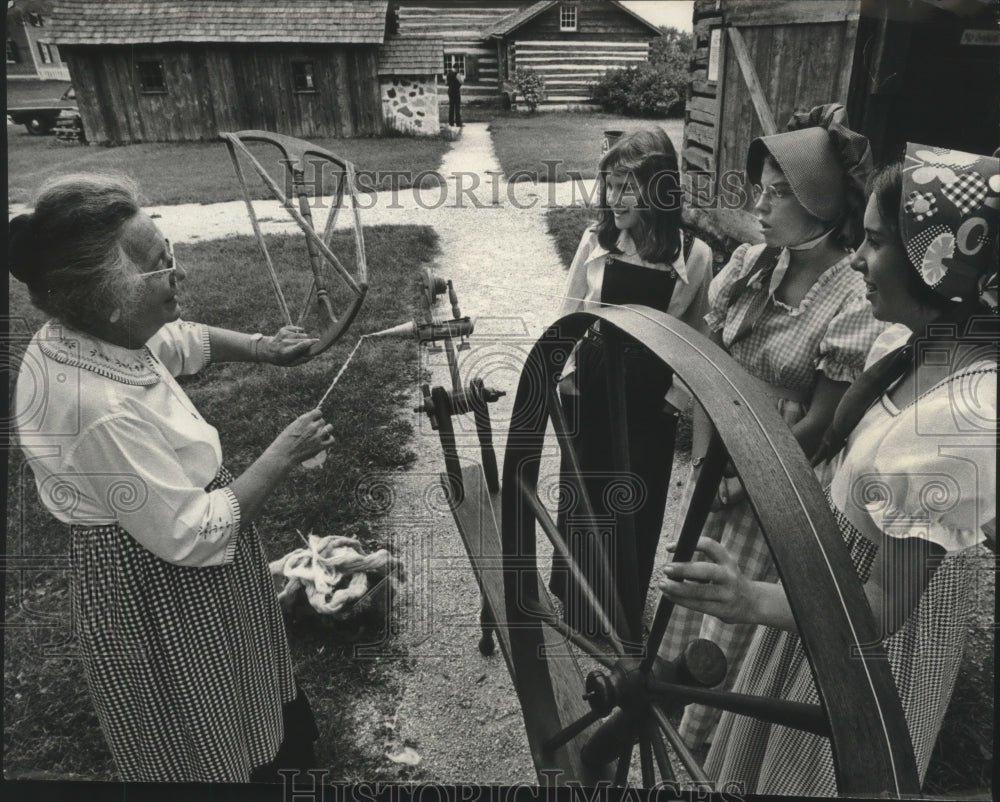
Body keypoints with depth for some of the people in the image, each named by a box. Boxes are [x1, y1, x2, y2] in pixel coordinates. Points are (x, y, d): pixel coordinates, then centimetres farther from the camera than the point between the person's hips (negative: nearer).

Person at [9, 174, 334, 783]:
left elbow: (182, 340, 11)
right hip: (157, 592, -9)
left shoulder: (86, 333, -10)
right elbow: (193, 537, -29)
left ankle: (282, 746, 59)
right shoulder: (104, 414, -37)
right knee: (209, 743, 20)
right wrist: (283, 455, -23)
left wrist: (259, 348, -4)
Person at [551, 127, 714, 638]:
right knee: (582, 491, 15)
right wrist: (565, 373, -2)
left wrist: (678, 396, -4)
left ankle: (623, 610, 35)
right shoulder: (595, 241, -7)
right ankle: (575, 594, 40)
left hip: (651, 395, -1)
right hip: (591, 385, 1)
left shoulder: (694, 255, -10)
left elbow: (697, 334, 0)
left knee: (638, 503, 11)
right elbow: (570, 312, 2)